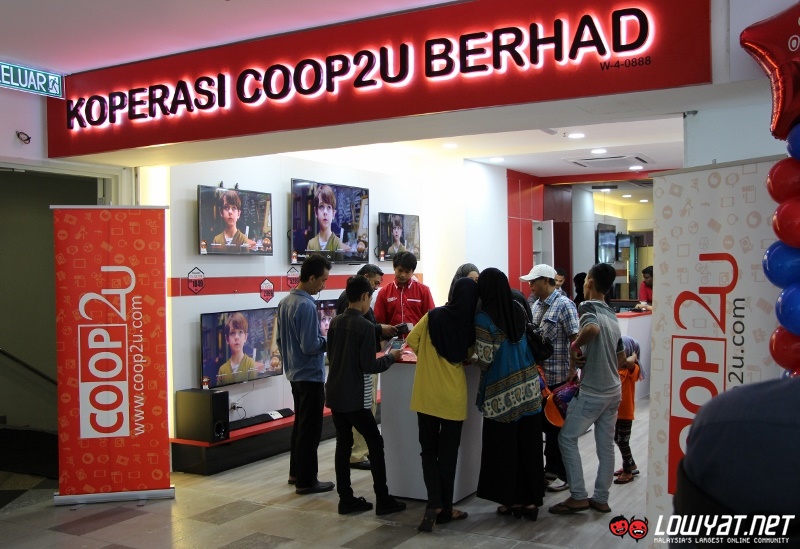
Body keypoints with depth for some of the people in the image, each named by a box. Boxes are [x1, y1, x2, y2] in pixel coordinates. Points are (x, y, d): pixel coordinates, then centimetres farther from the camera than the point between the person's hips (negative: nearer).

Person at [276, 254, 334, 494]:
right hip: (311, 375, -9)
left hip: (294, 373, 9)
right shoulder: (306, 306, -22)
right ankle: (306, 480, 8)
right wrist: (330, 340, -10)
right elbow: (310, 346, -25)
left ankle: (296, 472, 29)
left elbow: (280, 339, 15)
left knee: (300, 423, 19)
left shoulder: (284, 302, 6)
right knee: (310, 429, 0)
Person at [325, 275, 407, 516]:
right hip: (355, 397, -7)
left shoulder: (335, 322, 5)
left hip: (334, 393, 7)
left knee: (343, 444, 11)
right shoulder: (365, 326, -16)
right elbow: (369, 366, -17)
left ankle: (346, 499, 15)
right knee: (375, 443, 4)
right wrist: (391, 357, -2)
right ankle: (383, 501, 7)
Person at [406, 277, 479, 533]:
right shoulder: (471, 325, -6)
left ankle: (434, 503, -2)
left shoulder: (433, 316, -6)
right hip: (453, 396, 0)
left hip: (426, 394, 0)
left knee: (429, 450, 12)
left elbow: (412, 340, -2)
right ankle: (445, 509, 17)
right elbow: (469, 356, 1)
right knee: (448, 453, 11)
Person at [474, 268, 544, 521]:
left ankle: (513, 500, 16)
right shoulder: (519, 308, 2)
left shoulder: (484, 318, -14)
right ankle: (531, 500, 18)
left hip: (503, 394, -5)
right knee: (529, 445, 10)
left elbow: (485, 359, -12)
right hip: (529, 386, 5)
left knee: (505, 448, 8)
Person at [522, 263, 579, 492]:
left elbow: (575, 340, -16)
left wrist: (573, 371, -20)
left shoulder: (564, 305, -13)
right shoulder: (536, 305, 10)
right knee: (546, 423, 15)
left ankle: (564, 474, 15)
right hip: (540, 375, 7)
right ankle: (551, 468, 28)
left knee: (560, 426, 3)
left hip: (559, 377, -7)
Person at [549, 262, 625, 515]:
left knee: (567, 437, 2)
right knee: (606, 445, 11)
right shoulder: (612, 316, 12)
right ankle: (601, 498, 17)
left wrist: (574, 348, -23)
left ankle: (578, 496, 2)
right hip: (614, 390, 8)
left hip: (592, 392, -8)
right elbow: (622, 358, 18)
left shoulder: (588, 308, -13)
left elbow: (592, 328, -38)